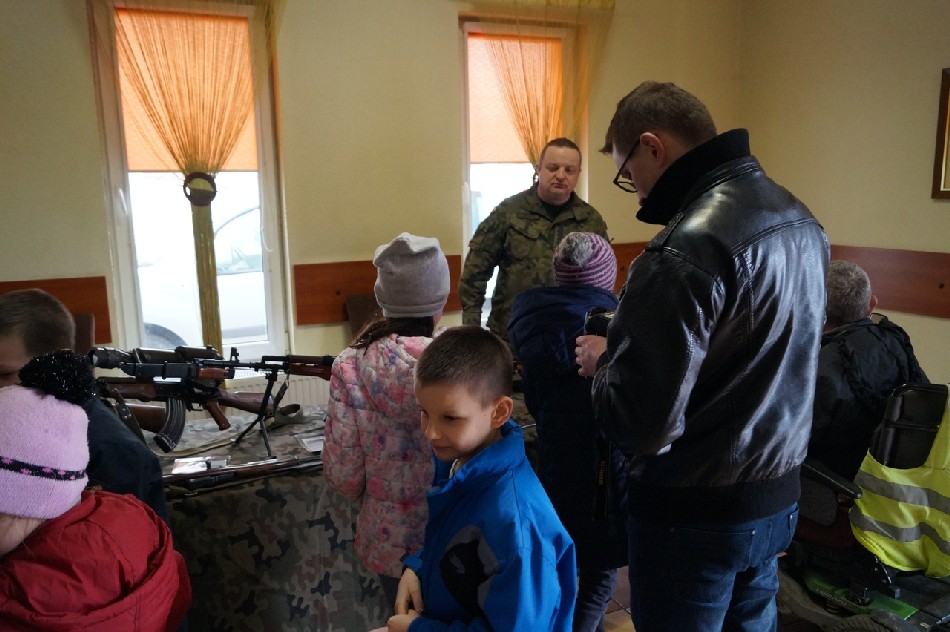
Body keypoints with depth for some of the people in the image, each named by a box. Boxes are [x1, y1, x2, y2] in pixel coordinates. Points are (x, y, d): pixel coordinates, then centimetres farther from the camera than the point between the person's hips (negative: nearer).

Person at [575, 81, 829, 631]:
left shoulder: (685, 250, -27)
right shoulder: (801, 219, 3)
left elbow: (642, 424, -28)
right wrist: (631, 346, 13)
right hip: (780, 499, 8)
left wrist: (602, 362, -8)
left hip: (698, 514, -8)